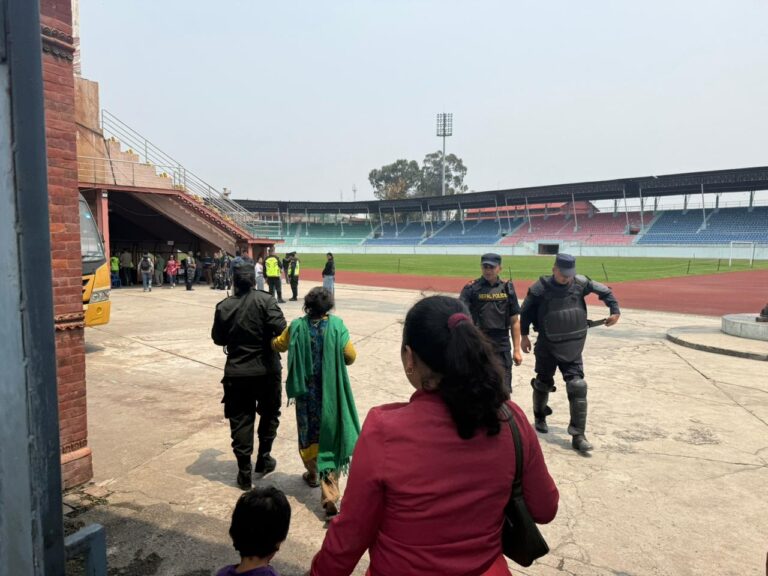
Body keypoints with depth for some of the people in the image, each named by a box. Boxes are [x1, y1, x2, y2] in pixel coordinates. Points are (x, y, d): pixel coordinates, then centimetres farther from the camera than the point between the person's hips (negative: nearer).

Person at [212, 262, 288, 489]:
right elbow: (281, 329, -21)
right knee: (269, 413, 20)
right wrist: (272, 342, 0)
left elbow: (218, 339, 5)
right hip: (266, 369, -1)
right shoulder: (265, 300, -11)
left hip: (237, 372, 2)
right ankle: (263, 459, 29)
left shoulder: (224, 306, -3)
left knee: (240, 420, 9)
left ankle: (244, 472, 14)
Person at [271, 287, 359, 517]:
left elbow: (277, 345, 9)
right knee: (330, 436, 3)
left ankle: (313, 474, 41)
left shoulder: (297, 326, -6)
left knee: (308, 432, 22)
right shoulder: (336, 325, -11)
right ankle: (329, 493, -3)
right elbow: (350, 355, -10)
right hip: (331, 392, -1)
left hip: (306, 391, 2)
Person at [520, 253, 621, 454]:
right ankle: (539, 417, 42)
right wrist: (524, 335, 1)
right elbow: (526, 311, 0)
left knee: (577, 388, -7)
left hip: (573, 348, 2)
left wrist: (615, 311, 0)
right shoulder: (541, 288, -12)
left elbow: (605, 291, 9)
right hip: (547, 347, -1)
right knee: (544, 383, 14)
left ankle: (578, 436, -1)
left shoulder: (580, 283, -5)